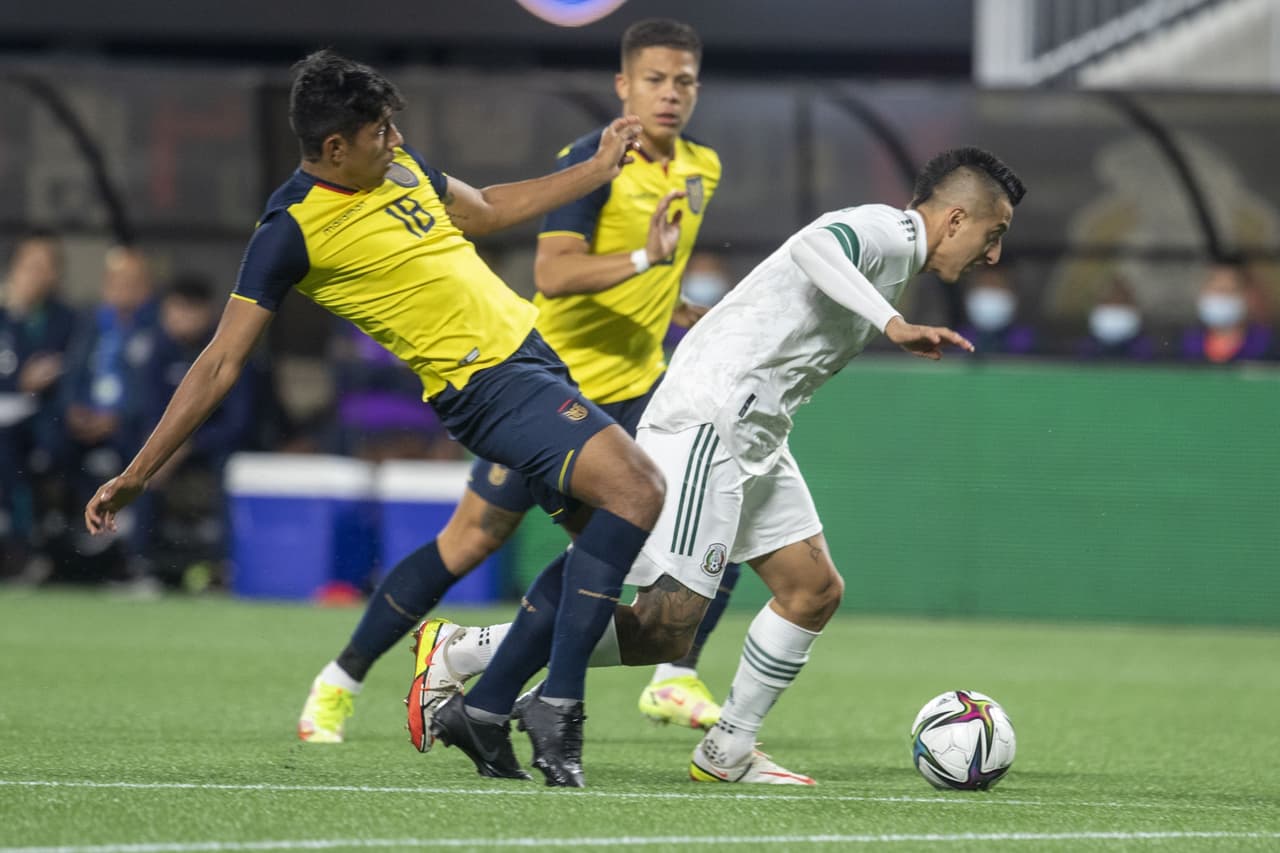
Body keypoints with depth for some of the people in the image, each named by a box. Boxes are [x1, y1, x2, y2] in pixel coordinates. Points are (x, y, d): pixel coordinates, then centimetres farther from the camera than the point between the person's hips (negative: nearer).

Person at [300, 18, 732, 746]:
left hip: (638, 385, 6)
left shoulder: (703, 169, 4)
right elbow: (551, 273, -32)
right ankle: (341, 680, 12)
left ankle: (676, 680, -2)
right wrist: (643, 258, -42)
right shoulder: (592, 161, -18)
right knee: (472, 540, -1)